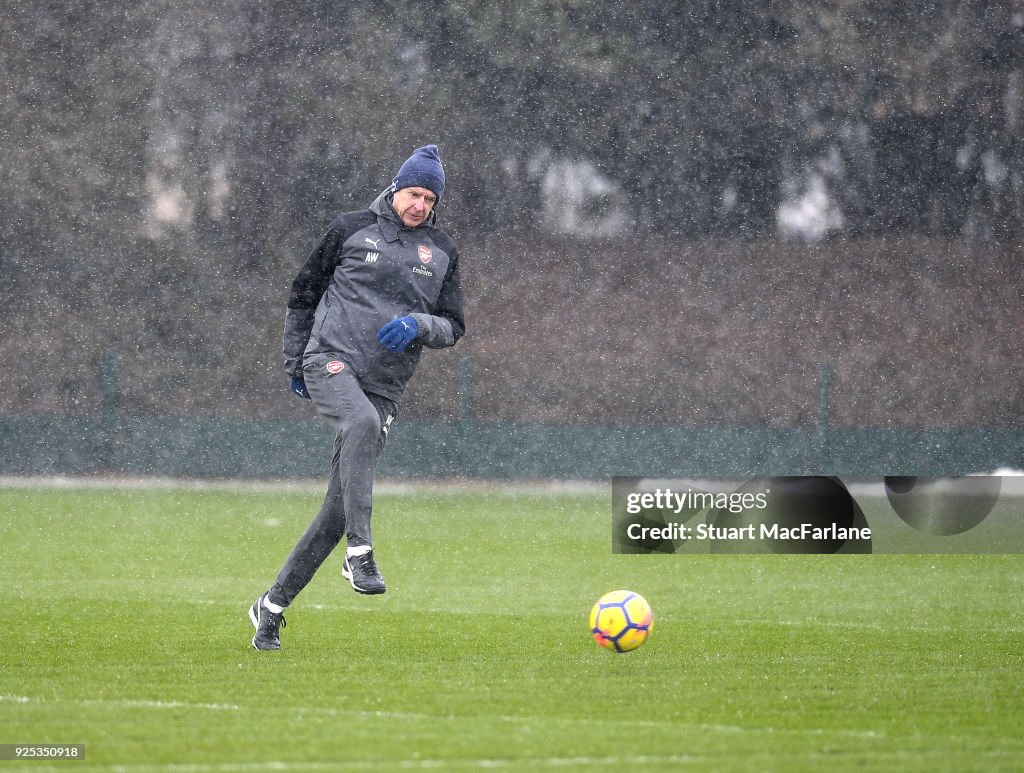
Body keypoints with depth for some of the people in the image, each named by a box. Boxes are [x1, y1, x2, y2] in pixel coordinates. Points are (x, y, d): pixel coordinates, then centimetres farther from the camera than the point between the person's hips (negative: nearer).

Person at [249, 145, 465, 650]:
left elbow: (453, 326, 14)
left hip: (384, 384, 3)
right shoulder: (353, 229, 6)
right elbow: (303, 293, 15)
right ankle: (359, 553, -43)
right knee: (361, 423, -38)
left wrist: (419, 325, -8)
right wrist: (295, 362, 13)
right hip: (330, 360, -3)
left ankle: (273, 605, 9)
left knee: (339, 506, -2)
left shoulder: (442, 252, 13)